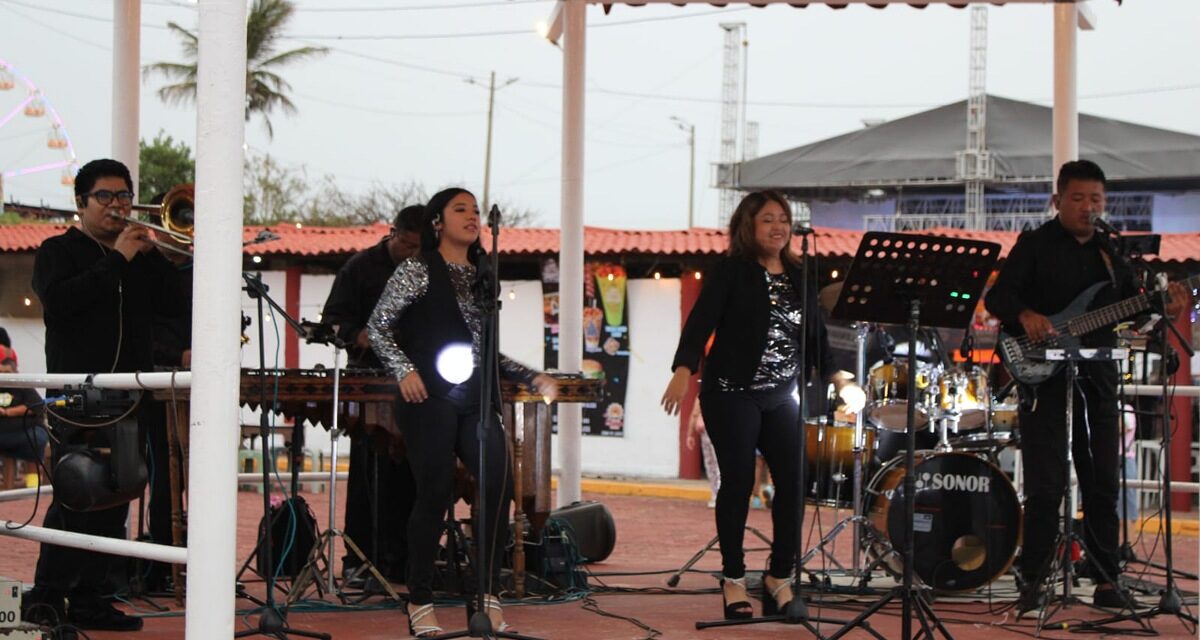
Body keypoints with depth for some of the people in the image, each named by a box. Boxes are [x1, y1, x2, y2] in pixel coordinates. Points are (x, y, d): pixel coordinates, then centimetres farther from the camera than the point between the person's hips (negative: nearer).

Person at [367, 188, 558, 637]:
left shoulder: (482, 276, 18)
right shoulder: (417, 271, 2)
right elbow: (377, 327, -1)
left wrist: (532, 377, 14)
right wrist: (403, 370, -14)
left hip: (476, 399, 5)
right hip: (429, 397, -5)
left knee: (499, 485, -11)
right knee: (436, 494, -6)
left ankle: (487, 594, 0)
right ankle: (420, 603, 5)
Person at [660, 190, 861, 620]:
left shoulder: (799, 279, 13)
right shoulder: (730, 273, -4)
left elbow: (816, 336, 16)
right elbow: (701, 322, -14)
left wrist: (835, 376, 3)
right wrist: (683, 371, -28)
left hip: (780, 398, 5)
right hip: (731, 395, -5)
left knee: (794, 481, -4)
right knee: (738, 483, -4)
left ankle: (780, 578, 8)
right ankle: (733, 580, 8)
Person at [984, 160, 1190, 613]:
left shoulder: (1109, 250, 13)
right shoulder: (1035, 245, -2)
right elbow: (997, 296, -9)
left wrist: (1161, 307, -5)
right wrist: (1025, 315, -29)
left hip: (1097, 376, 5)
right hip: (1043, 375, -5)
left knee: (1102, 483, 7)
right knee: (1045, 486, -5)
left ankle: (1106, 580, 14)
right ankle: (1033, 580, 4)